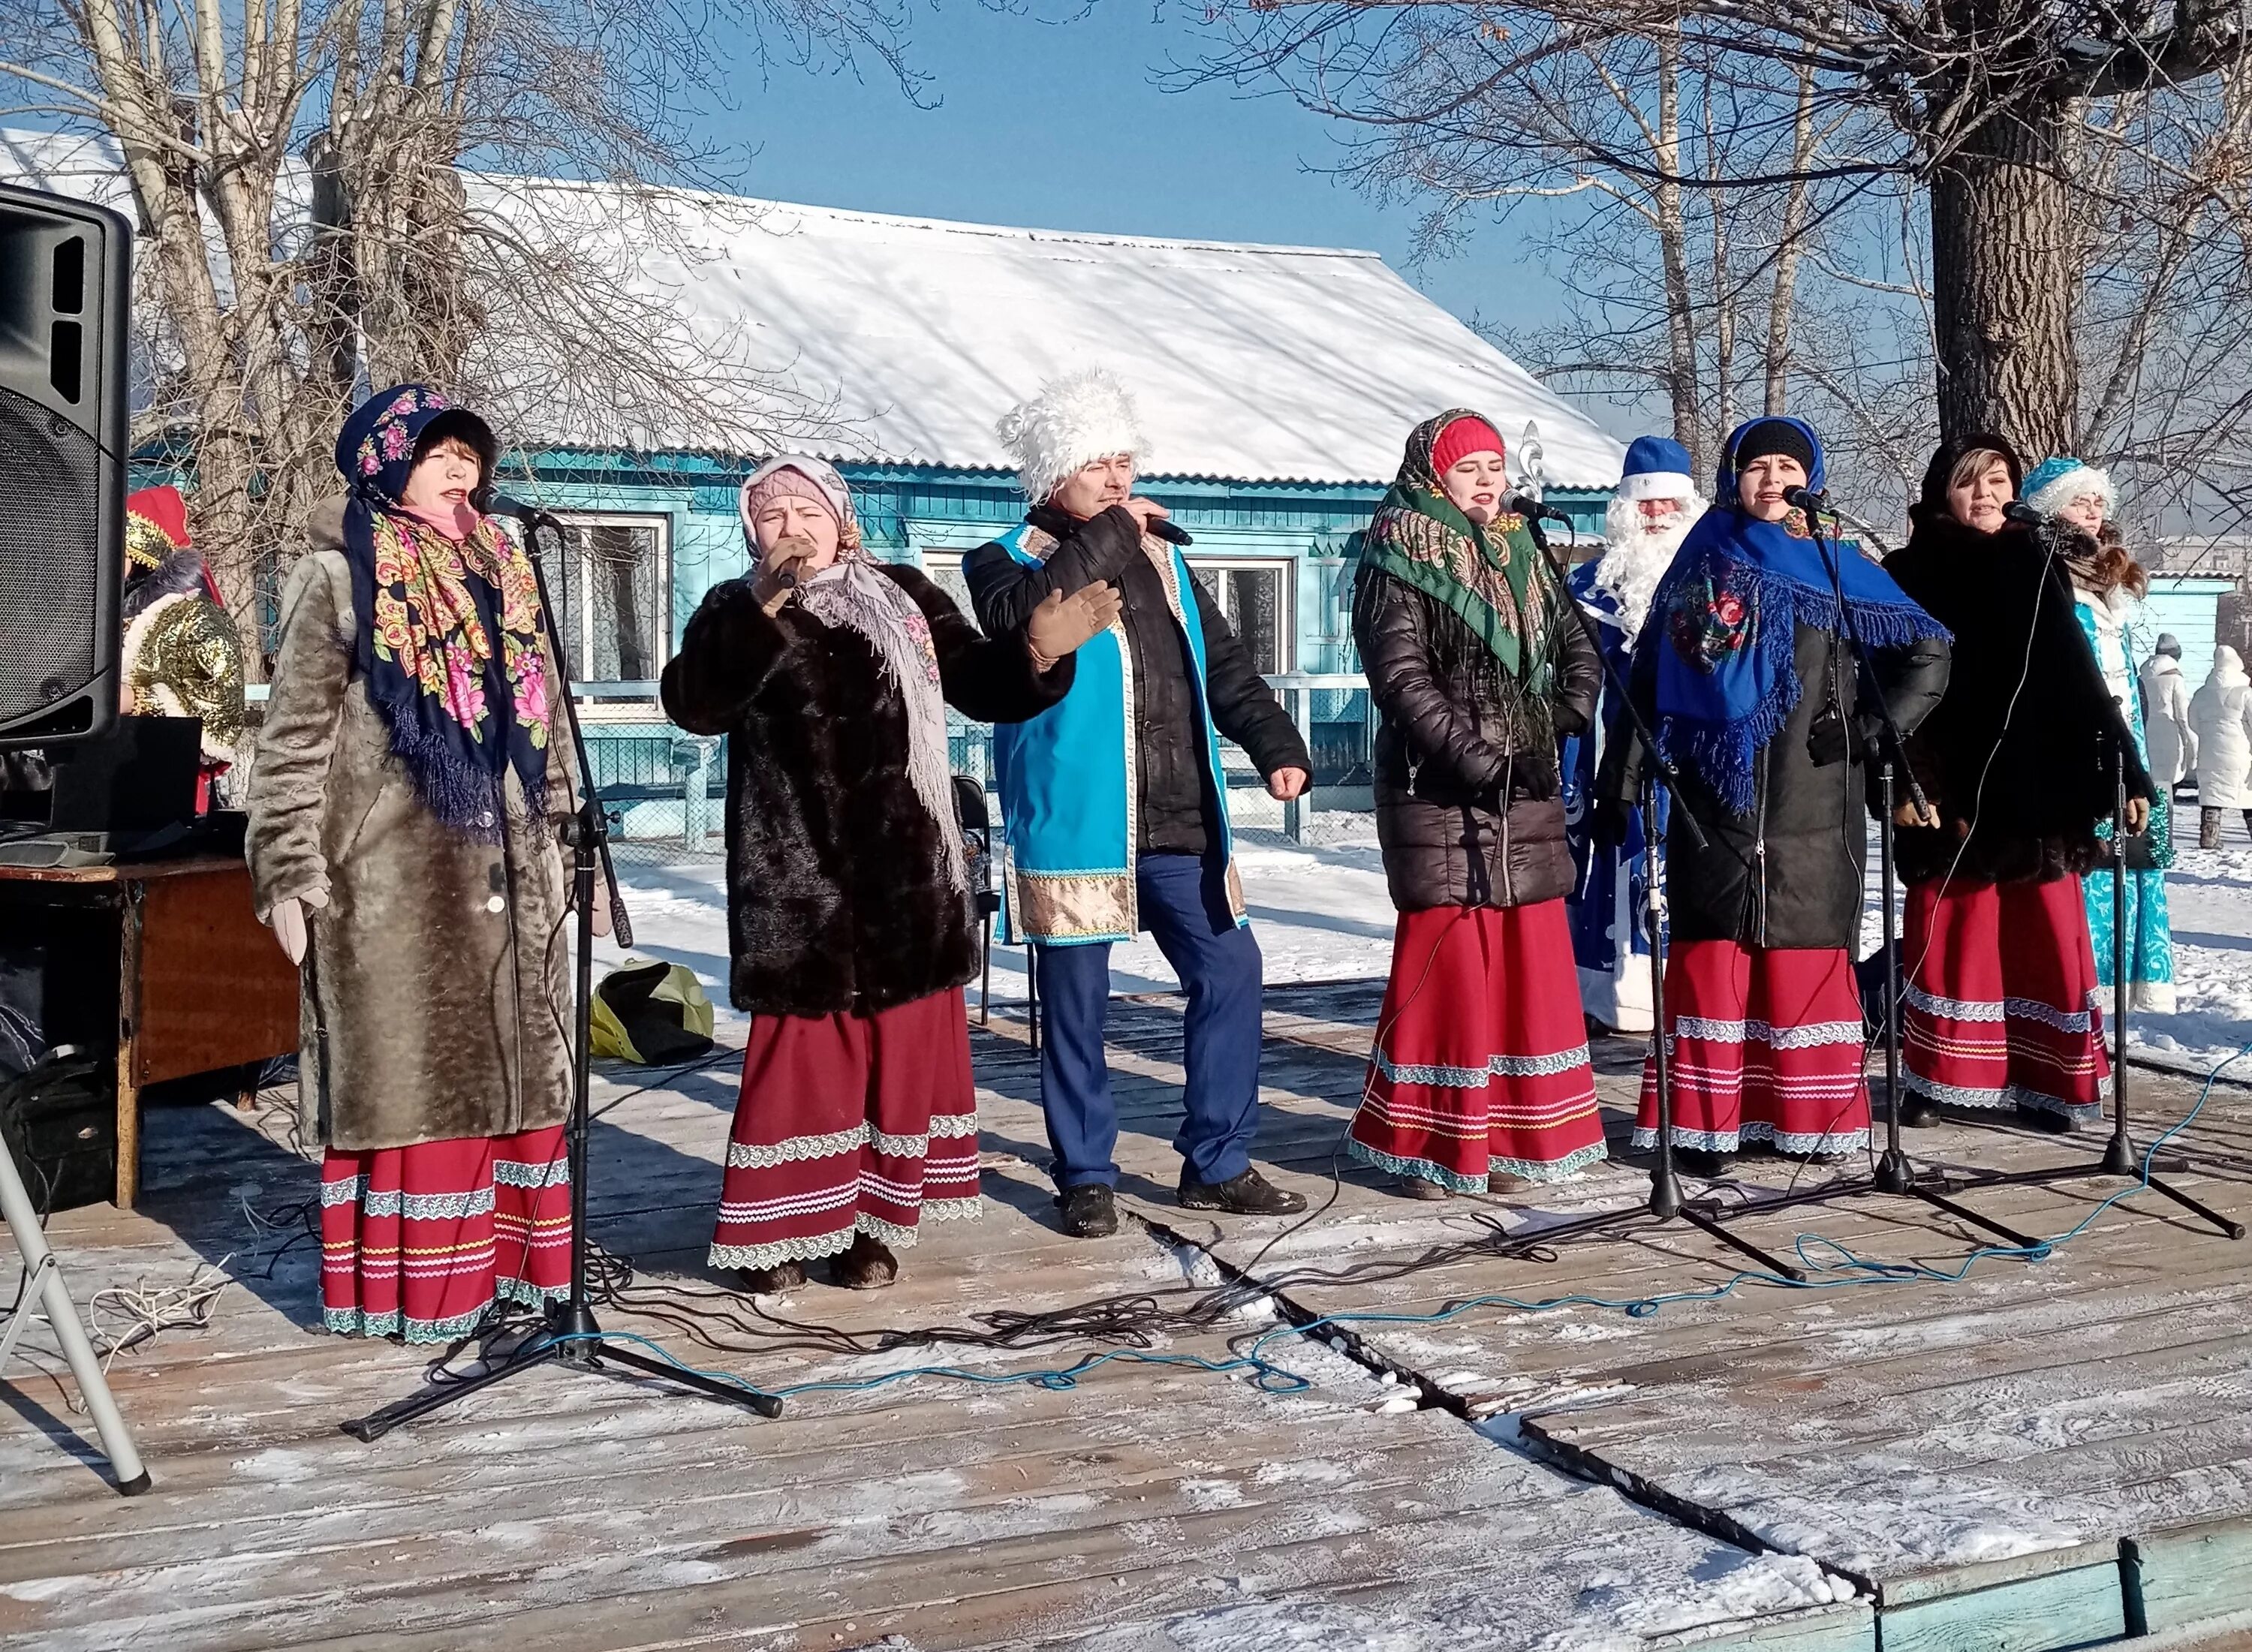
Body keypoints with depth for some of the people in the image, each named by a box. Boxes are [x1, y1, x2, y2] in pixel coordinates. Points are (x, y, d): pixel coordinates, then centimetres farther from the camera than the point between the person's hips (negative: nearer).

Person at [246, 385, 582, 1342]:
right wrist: (288, 875, -11)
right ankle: (401, 1284, 5)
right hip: (391, 869, -6)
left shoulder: (499, 573, 16)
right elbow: (293, 736, -6)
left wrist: (571, 842, 17)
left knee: (506, 1066, 8)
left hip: (505, 869, 6)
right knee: (401, 1069, -3)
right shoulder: (339, 575, -3)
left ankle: (498, 1261, 17)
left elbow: (542, 724, 20)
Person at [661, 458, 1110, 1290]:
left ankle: (875, 1220, 17)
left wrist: (1038, 655, -11)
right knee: (803, 1049, -2)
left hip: (906, 869, 3)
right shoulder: (735, 611, 3)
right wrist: (764, 609, -29)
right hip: (797, 874, -3)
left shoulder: (905, 596, 10)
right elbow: (692, 704, -16)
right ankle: (782, 1227, 8)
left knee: (902, 1045, 6)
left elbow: (983, 688, 10)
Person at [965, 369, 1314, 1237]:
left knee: (1230, 971, 5)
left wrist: (1276, 745, 4)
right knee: (1076, 1001, 2)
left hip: (1180, 825, 5)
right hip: (1074, 826, -5)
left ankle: (1218, 1164, 18)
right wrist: (1111, 532, -15)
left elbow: (1224, 667, 19)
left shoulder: (1162, 559, 17)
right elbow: (1023, 615, -24)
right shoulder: (1007, 561, 0)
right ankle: (1086, 1177, 16)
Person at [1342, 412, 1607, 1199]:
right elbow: (1401, 678, -13)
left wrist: (1570, 712, 1)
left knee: (1530, 960, 6)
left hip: (1527, 794, 6)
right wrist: (1474, 757, -20)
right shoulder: (1400, 561, -4)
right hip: (1439, 795, -6)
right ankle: (1432, 1144, 6)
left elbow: (1578, 646, 21)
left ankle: (1513, 1138, 16)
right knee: (1446, 958, -5)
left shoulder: (1524, 557, 16)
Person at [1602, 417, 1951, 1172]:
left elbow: (1928, 652, 9)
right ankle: (1701, 1120, 2)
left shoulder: (1840, 568, 8)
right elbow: (1652, 673, 6)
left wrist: (1872, 726, -1)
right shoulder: (1701, 564, 9)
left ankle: (1807, 1114, 9)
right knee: (1711, 952, -2)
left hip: (1809, 806, 0)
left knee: (1806, 951, 1)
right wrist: (1623, 775, 1)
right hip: (1715, 800, 0)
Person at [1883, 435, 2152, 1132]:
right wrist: (1904, 780, -15)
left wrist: (2124, 769, 3)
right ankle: (1938, 1081, 9)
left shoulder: (2035, 565, 9)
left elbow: (2075, 674, 8)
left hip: (2037, 783, 2)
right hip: (1950, 787, -2)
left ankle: (2047, 1084, 8)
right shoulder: (1912, 576, 3)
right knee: (1950, 939, 2)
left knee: (2045, 935, 1)